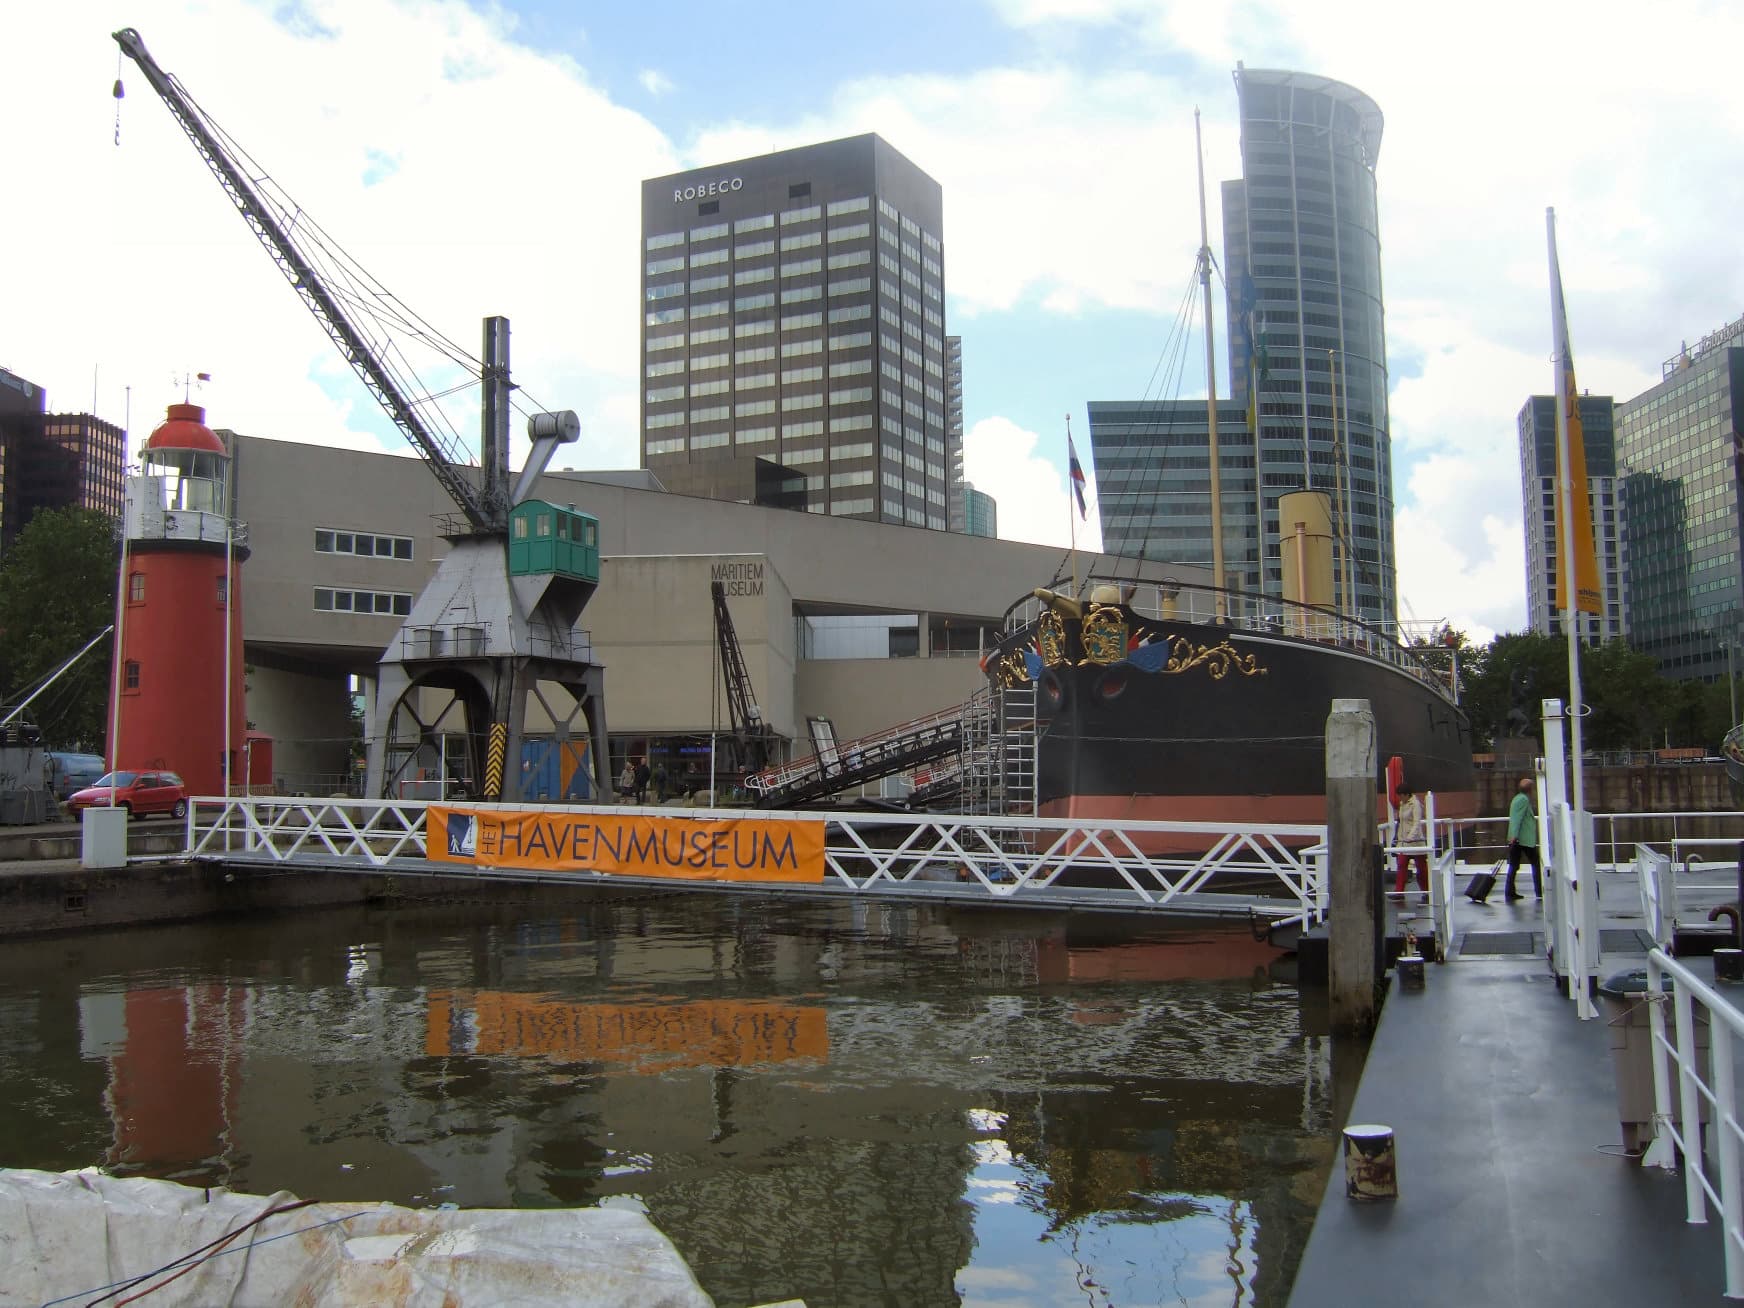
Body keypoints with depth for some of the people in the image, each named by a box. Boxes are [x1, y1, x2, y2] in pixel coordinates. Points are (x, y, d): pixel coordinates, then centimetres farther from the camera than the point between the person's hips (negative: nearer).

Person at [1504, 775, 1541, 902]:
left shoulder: (1517, 798, 17)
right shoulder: (1524, 799, -11)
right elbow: (1517, 818, -21)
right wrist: (1514, 835, -26)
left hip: (1515, 838, 8)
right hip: (1526, 838, -8)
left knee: (1513, 866, 5)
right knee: (1536, 864, 5)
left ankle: (1509, 892, 2)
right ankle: (1539, 892, 8)